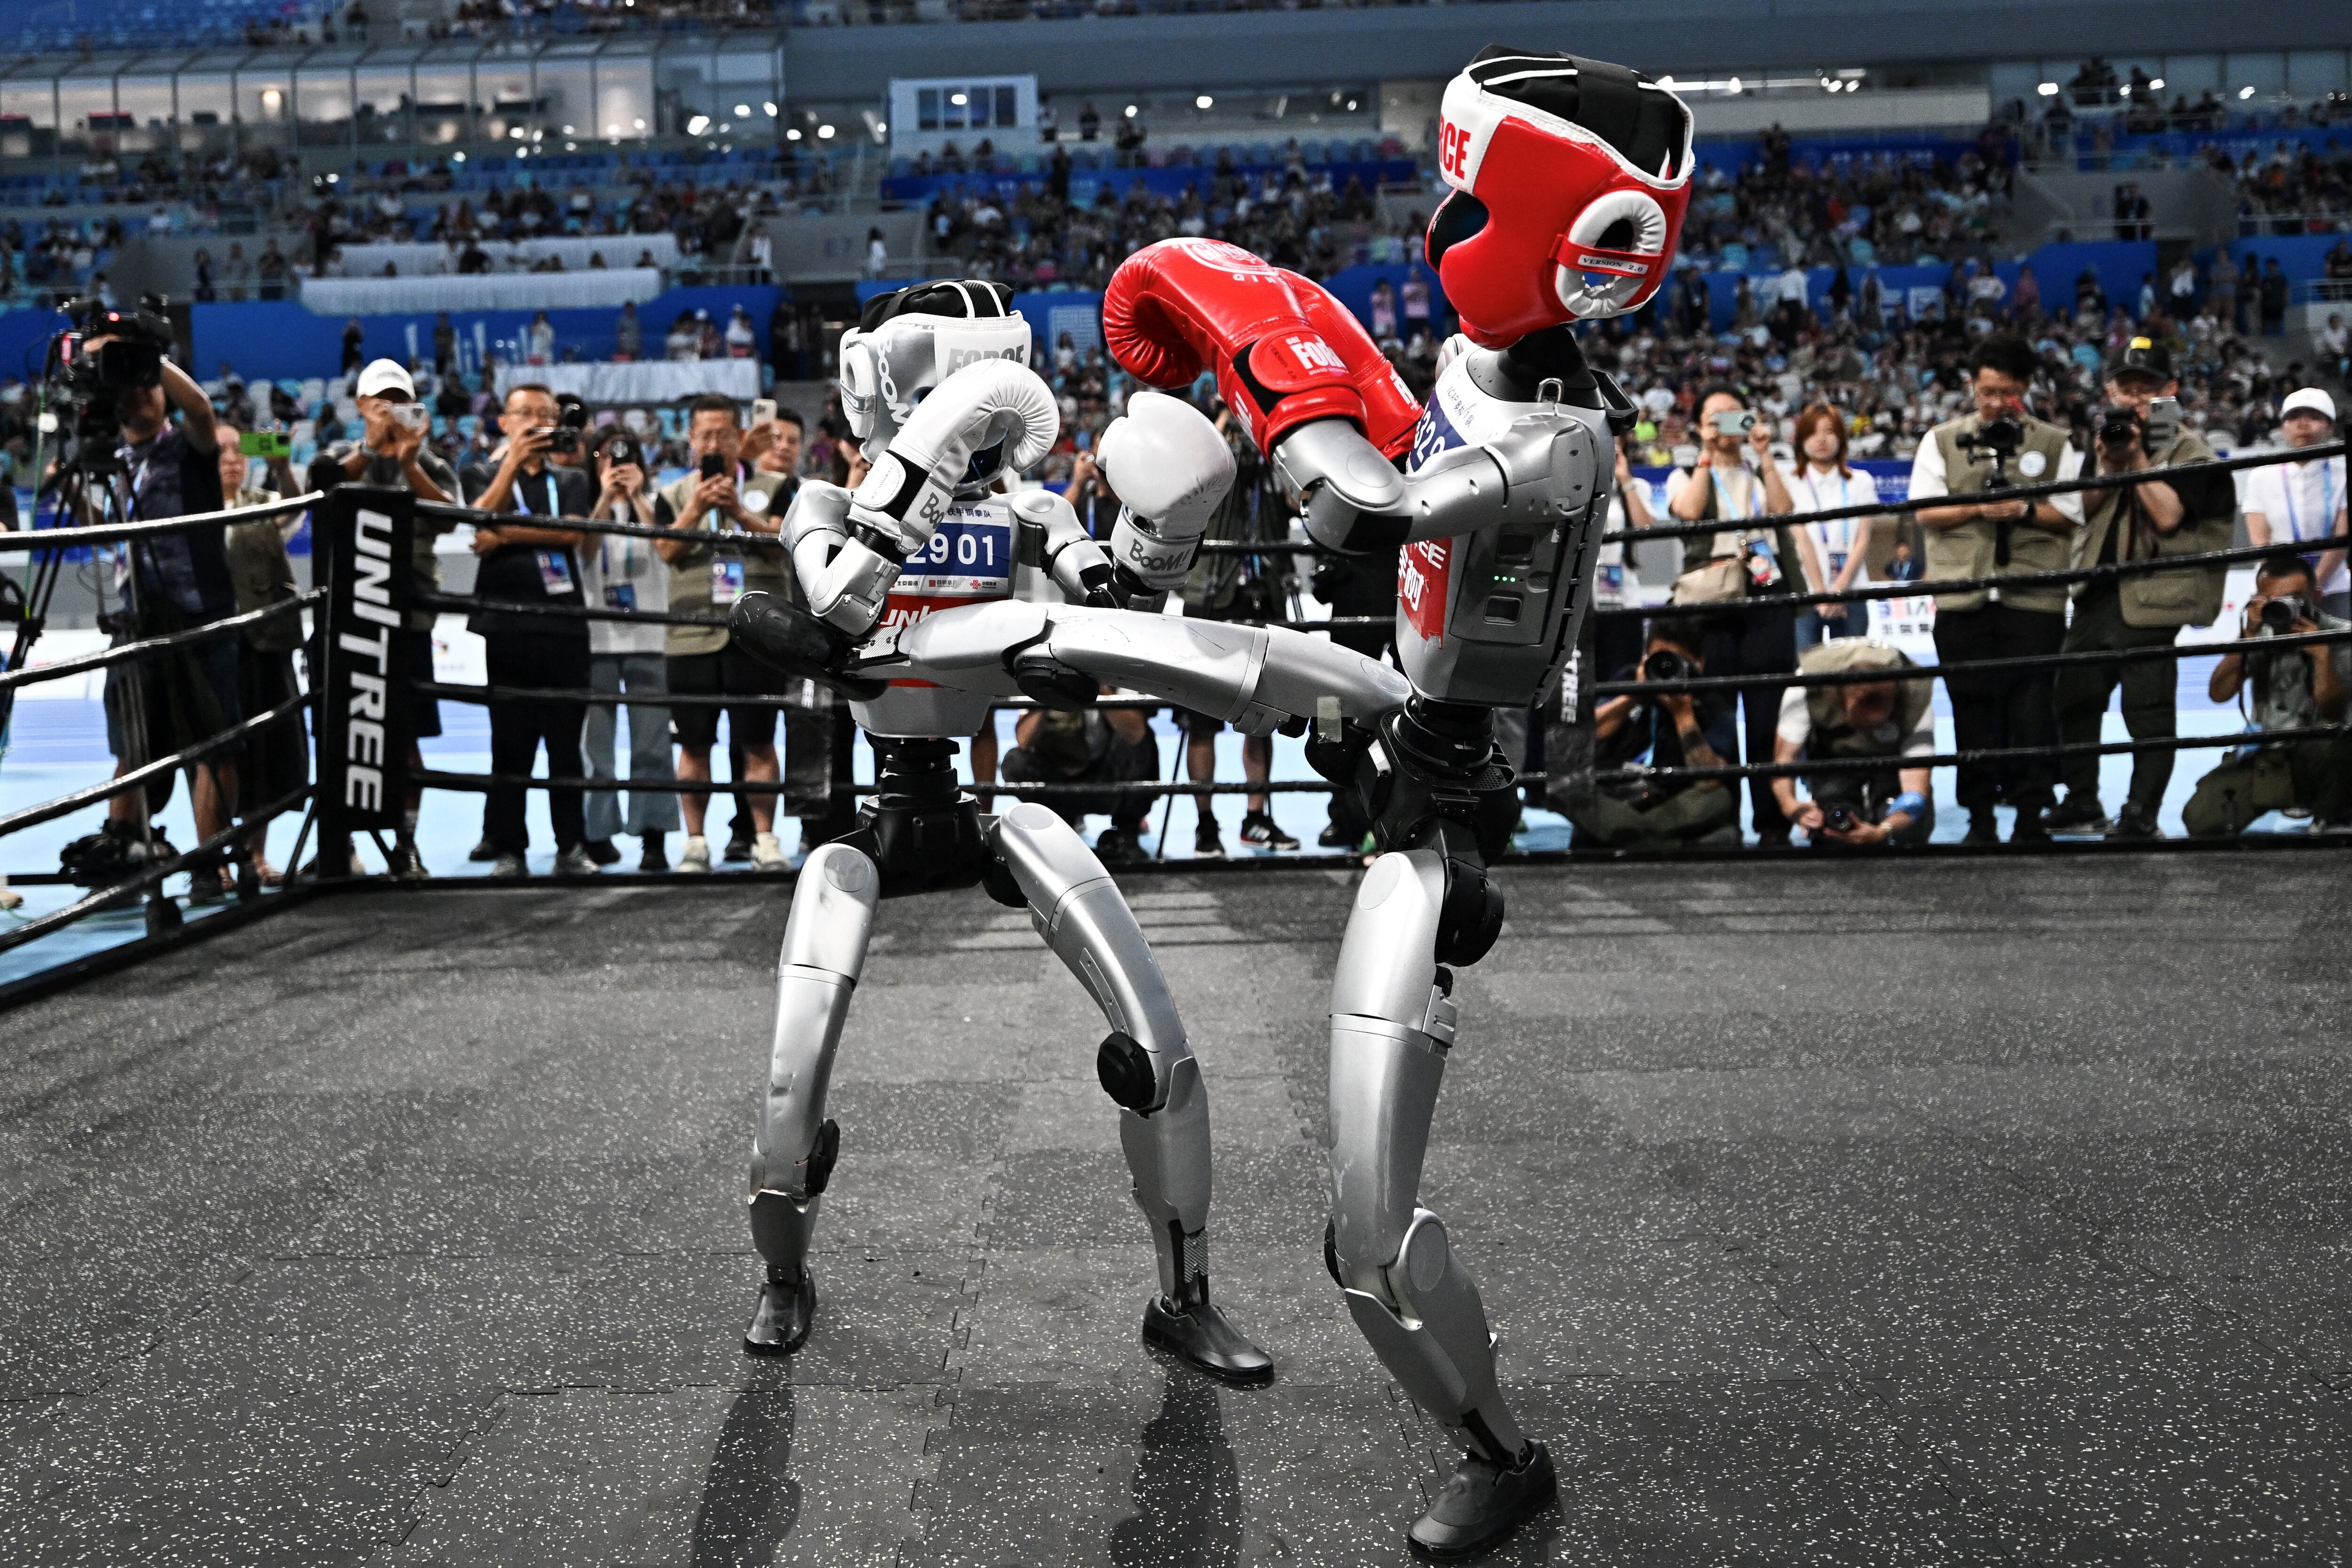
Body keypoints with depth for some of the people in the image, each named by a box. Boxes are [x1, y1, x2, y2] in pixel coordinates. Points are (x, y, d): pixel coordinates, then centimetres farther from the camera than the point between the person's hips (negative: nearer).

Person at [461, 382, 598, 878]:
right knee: (510, 745, 0)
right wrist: (513, 461, -13)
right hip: (505, 626, -1)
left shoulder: (573, 481, 17)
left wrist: (506, 535, -7)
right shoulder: (485, 474, 13)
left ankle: (572, 847, 8)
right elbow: (484, 519, -9)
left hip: (565, 627, 2)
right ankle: (508, 850, 6)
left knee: (567, 744, 2)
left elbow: (571, 532, -3)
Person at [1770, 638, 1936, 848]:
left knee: (1912, 832, -20)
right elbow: (1784, 756, -32)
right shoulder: (1804, 688, -38)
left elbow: (1916, 789, -39)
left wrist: (1882, 832, -58)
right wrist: (1791, 805, -54)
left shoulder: (1917, 697, -36)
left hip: (1892, 758, 1)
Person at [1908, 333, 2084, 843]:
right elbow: (1925, 512, 6)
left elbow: (2070, 517, 7)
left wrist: (2025, 511, -10)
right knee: (1973, 709, 3)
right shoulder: (1941, 441, 14)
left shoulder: (2053, 444, 11)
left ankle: (2031, 815, 0)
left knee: (2032, 710, -6)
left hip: (2034, 596, -1)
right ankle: (1980, 817, 11)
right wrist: (1978, 508, -8)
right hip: (1962, 598, 1)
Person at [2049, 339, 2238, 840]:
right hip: (2096, 594, 7)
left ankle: (2142, 814, -1)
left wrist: (2138, 457, -13)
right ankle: (2082, 803, 22)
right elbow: (2085, 511, 9)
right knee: (2072, 696, 11)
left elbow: (2168, 515, -17)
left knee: (2148, 711, -6)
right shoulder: (2107, 436, 16)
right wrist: (2110, 463, -6)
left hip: (2149, 601, -7)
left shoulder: (2188, 451, -3)